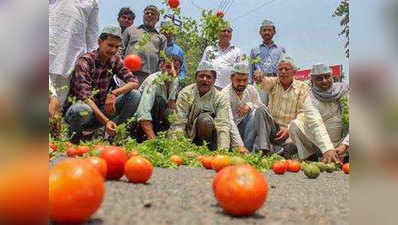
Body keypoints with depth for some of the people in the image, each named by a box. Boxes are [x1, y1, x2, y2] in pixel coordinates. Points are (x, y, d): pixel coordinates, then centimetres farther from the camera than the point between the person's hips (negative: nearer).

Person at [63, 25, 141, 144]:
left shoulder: (115, 60, 1)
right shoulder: (84, 62, -18)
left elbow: (134, 82, -6)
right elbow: (85, 97, -27)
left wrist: (114, 93, -25)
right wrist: (106, 121, -37)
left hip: (99, 108, 5)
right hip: (76, 107, -5)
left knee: (135, 95, -12)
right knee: (83, 110, -41)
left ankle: (108, 132, -11)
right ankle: (75, 132, -6)